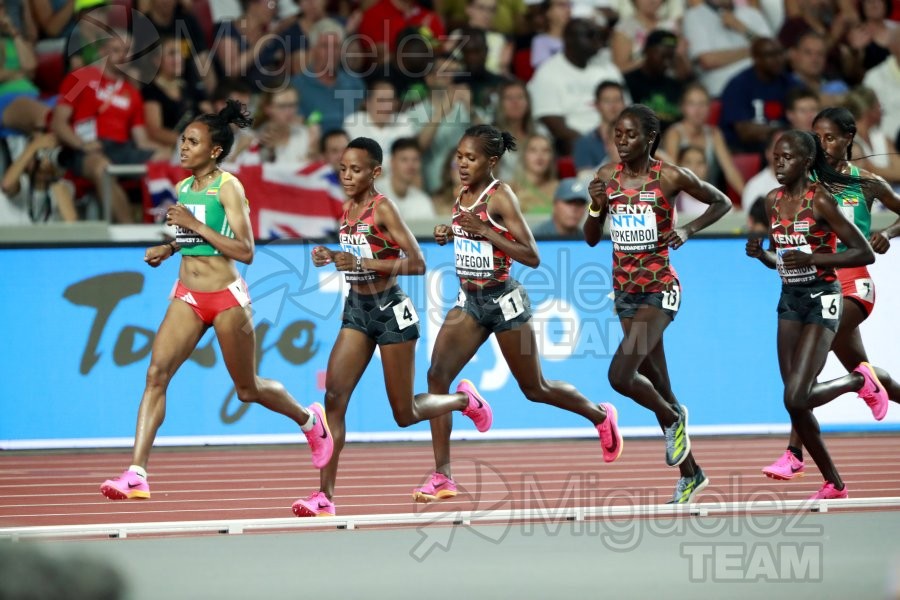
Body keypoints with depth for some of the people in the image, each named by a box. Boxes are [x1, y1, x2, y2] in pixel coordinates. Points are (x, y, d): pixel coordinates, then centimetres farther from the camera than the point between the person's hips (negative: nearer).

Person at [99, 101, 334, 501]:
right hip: (187, 296, 6)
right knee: (157, 372, -14)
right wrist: (167, 249, 6)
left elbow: (245, 251, -19)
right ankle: (136, 474, -20)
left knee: (247, 389, 10)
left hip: (226, 298, -6)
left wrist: (193, 223, -22)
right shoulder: (183, 189, 8)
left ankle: (310, 420, 40)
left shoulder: (227, 187, -12)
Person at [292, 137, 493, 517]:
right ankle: (325, 497, -12)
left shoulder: (383, 208, -16)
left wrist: (361, 262, -28)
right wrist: (332, 257, 2)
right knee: (333, 397, -9)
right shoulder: (348, 209, 6)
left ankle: (463, 399, 34)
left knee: (405, 414, 3)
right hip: (357, 310, 7)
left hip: (390, 311, -6)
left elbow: (417, 263, -22)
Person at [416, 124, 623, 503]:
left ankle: (601, 416, 39)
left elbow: (532, 257, -20)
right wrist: (449, 236, 3)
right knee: (436, 375, -13)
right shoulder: (463, 195, 4)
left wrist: (485, 231, -26)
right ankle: (442, 477, -12)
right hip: (469, 300, 6)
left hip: (503, 299, -6)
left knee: (535, 389, 9)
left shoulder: (500, 196, -16)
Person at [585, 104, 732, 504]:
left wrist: (687, 230, -12)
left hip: (659, 289, -6)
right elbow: (591, 239, 8)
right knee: (657, 387, 11)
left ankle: (673, 419, 8)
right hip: (625, 290, 6)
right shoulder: (607, 176, 3)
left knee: (620, 374, -21)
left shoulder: (669, 177, -10)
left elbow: (722, 203, 2)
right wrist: (596, 205, -11)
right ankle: (690, 474, 23)